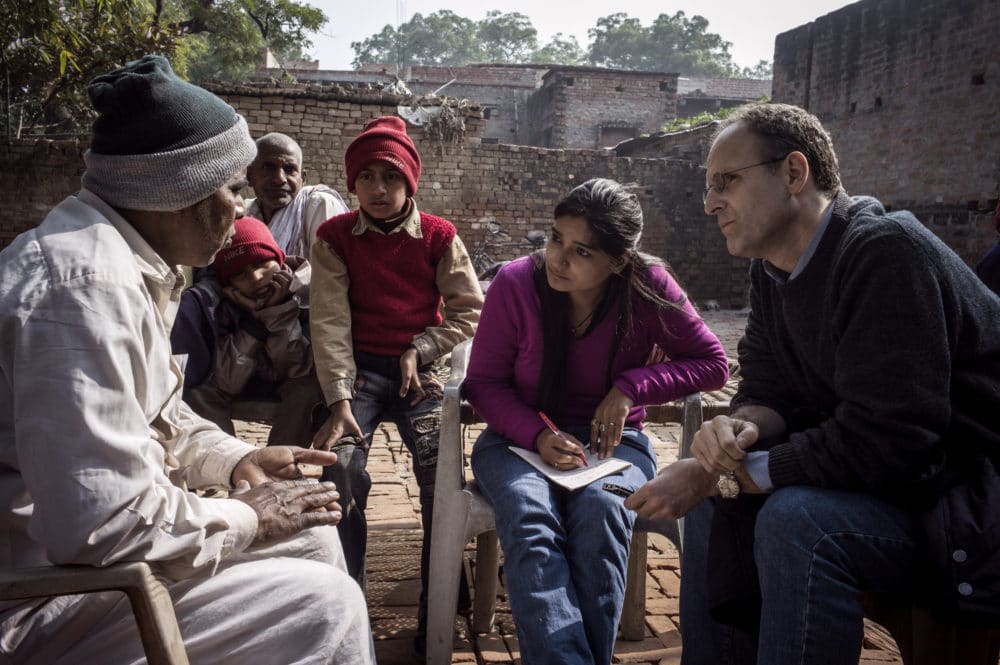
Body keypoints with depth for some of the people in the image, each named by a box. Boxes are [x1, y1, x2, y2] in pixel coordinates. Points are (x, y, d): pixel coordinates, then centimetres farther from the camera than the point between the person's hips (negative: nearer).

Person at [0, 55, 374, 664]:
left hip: (78, 540, 10)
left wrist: (237, 459, 4)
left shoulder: (134, 263, 6)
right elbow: (102, 528, -31)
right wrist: (247, 517, -16)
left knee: (313, 535, 9)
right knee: (323, 606, -14)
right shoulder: (86, 287, -27)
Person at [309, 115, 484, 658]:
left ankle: (435, 620, -2)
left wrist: (419, 350, -10)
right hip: (359, 368, 0)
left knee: (441, 476, -20)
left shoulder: (439, 237, 4)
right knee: (341, 467, -25)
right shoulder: (335, 237, 3)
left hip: (420, 369, 0)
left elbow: (469, 310, 2)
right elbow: (330, 321, -5)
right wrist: (339, 399, -16)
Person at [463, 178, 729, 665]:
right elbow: (484, 382, -3)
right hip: (521, 438, 0)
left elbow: (713, 364, -2)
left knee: (600, 509, -34)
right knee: (528, 516, -33)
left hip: (612, 441, 0)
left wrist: (631, 387, -16)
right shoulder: (515, 283, -11)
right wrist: (538, 436, -20)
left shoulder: (649, 287, -11)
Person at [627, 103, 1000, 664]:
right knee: (713, 501, 4)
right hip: (898, 479, 9)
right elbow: (770, 391, 8)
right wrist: (740, 429, -18)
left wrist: (712, 476, -23)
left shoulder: (885, 251, -24)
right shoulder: (773, 269, 4)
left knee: (798, 521, -31)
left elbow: (879, 440, -29)